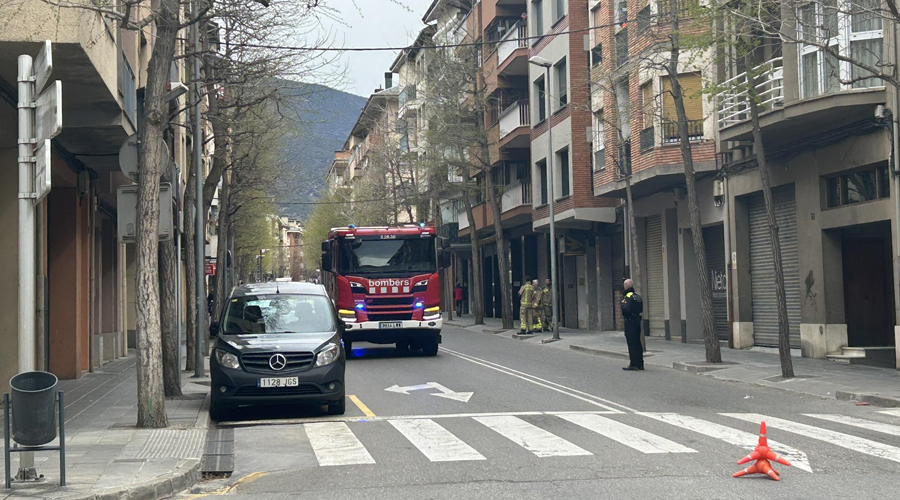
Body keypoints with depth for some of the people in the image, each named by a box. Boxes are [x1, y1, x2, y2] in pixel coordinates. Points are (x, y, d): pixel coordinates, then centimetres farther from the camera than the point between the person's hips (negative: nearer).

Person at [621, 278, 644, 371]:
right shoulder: (638, 296, 14)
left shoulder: (628, 297, -13)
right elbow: (641, 309, 17)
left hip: (630, 321, -9)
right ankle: (640, 364, 16)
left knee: (631, 343, -6)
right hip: (637, 320, 9)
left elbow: (626, 309, -23)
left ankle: (633, 364, -7)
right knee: (637, 343, 13)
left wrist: (622, 305, -6)